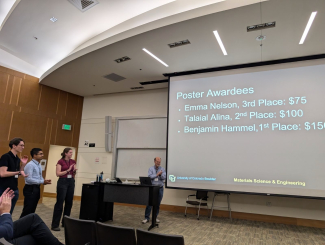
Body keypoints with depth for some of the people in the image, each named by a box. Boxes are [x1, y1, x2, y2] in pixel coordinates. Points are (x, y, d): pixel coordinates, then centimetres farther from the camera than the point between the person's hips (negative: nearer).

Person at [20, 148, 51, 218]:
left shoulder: (39, 165, 13)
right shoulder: (30, 165, -16)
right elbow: (29, 179, -23)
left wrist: (44, 181, -2)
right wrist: (42, 182, -21)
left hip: (36, 188, 9)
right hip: (30, 189, -9)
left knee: (32, 210, 15)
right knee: (27, 210, -4)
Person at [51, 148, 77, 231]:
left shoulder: (73, 162, 9)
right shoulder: (60, 161, -7)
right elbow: (58, 173, -12)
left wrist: (74, 171, -7)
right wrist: (68, 170, -19)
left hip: (71, 182, 6)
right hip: (62, 182, -6)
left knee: (69, 203, 10)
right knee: (59, 203, -5)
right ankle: (54, 225, 4)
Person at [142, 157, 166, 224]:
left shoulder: (162, 169, 5)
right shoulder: (151, 168, 2)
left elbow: (164, 177, -6)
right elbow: (150, 176, -12)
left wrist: (160, 174, -22)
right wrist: (157, 174, -12)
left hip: (160, 188, 2)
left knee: (158, 203, 7)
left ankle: (155, 217, 20)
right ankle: (146, 218, 4)